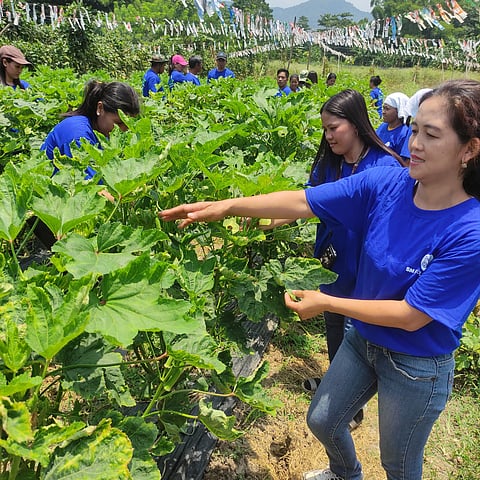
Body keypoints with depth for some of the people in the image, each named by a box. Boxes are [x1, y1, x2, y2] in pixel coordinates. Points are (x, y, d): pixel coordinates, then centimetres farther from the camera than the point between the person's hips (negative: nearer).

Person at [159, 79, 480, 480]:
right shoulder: (385, 184, -16)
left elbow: (411, 316, -25)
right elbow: (303, 202, -19)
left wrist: (326, 302, -22)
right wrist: (227, 205, -27)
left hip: (417, 368, -5)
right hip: (362, 339, 5)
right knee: (321, 421, 25)